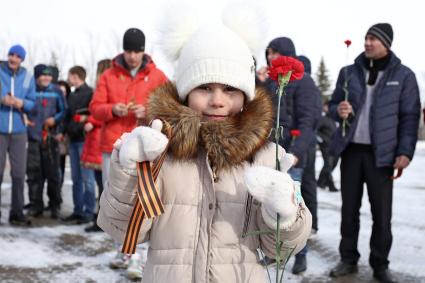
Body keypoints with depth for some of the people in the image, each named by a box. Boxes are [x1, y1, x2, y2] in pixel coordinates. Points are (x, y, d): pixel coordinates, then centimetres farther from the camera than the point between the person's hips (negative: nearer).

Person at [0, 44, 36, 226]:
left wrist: (21, 103, -12)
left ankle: (17, 213, 13)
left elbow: (32, 103, 7)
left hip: (19, 131, 2)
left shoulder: (28, 77, 5)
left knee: (19, 173, 4)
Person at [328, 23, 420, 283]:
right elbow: (333, 104, 11)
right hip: (351, 149, 3)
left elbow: (410, 116, -2)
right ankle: (349, 259, 20)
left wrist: (405, 151, -11)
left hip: (381, 153, -2)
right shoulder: (349, 72, 6)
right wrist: (339, 110, -13)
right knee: (349, 208, 8)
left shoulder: (403, 75, -1)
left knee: (382, 212, 2)